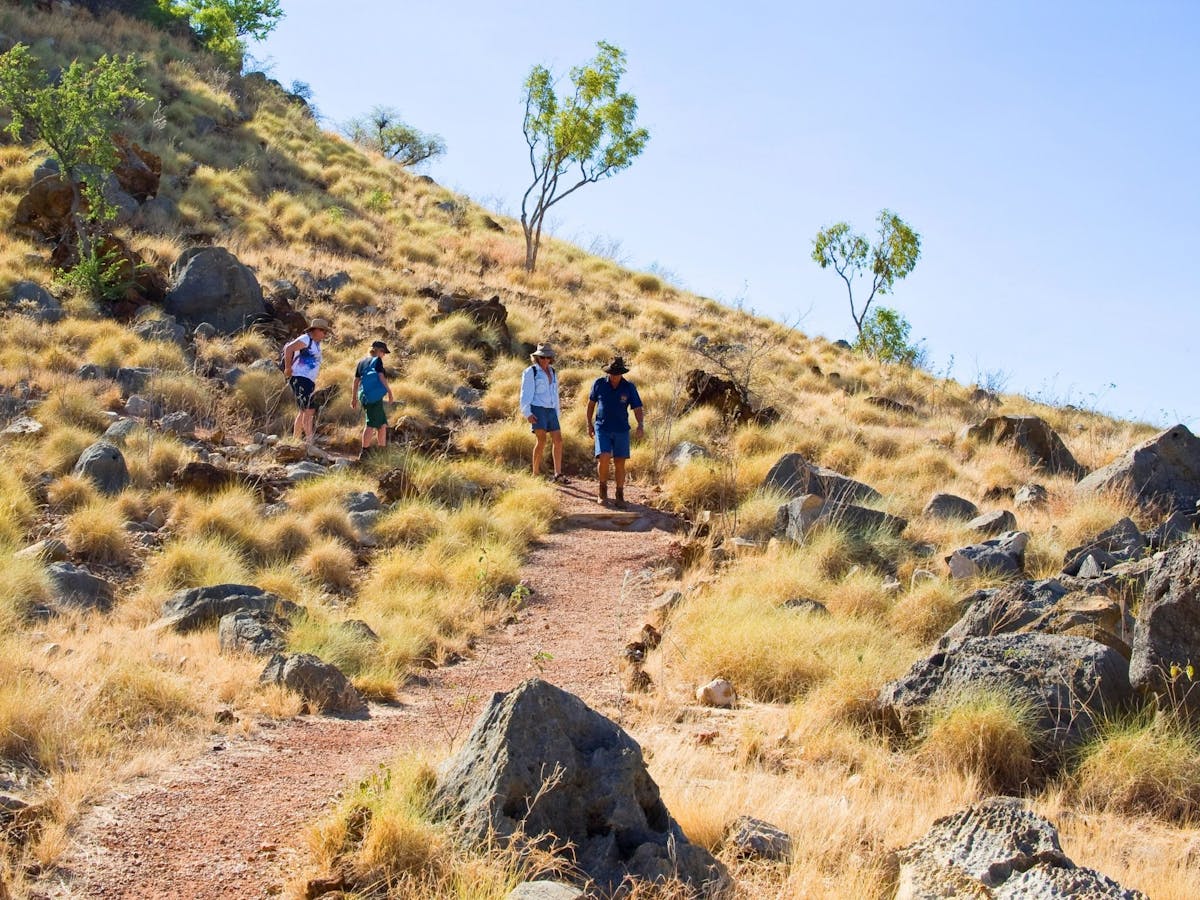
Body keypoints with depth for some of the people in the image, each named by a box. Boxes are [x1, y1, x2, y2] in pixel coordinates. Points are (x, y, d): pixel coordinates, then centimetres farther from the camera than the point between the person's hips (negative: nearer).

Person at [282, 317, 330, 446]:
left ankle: (295, 439, 20)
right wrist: (288, 368, -20)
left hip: (309, 382, 10)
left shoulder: (316, 343, 20)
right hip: (300, 379, -10)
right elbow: (289, 348, -22)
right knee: (309, 410, -17)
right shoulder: (306, 339, -9)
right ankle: (309, 439, -21)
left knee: (304, 411, 13)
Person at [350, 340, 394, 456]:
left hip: (364, 396, 8)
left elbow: (356, 381, 17)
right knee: (371, 424, -7)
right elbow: (381, 377, -12)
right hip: (375, 396, -8)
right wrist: (389, 392, -10)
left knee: (382, 423, 17)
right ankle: (364, 451, -10)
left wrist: (354, 398, 21)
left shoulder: (361, 362, 17)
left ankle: (382, 447, 21)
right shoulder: (377, 360, -3)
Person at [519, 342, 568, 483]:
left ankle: (558, 474, 6)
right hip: (537, 410, -7)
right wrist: (527, 413, -16)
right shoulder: (531, 372, -2)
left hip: (551, 410, 7)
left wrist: (557, 415, 21)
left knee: (558, 440, 1)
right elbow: (525, 394, -6)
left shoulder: (553, 373, 17)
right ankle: (535, 474, -9)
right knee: (541, 441, -15)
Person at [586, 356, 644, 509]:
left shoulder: (629, 387, -6)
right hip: (602, 429, -1)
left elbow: (638, 409, -8)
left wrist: (641, 425, -26)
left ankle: (620, 496, 17)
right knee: (603, 458, -17)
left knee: (620, 463, 1)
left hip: (621, 430, 1)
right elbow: (591, 402, 9)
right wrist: (589, 424, 11)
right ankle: (603, 490, 6)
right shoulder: (599, 384, -5)